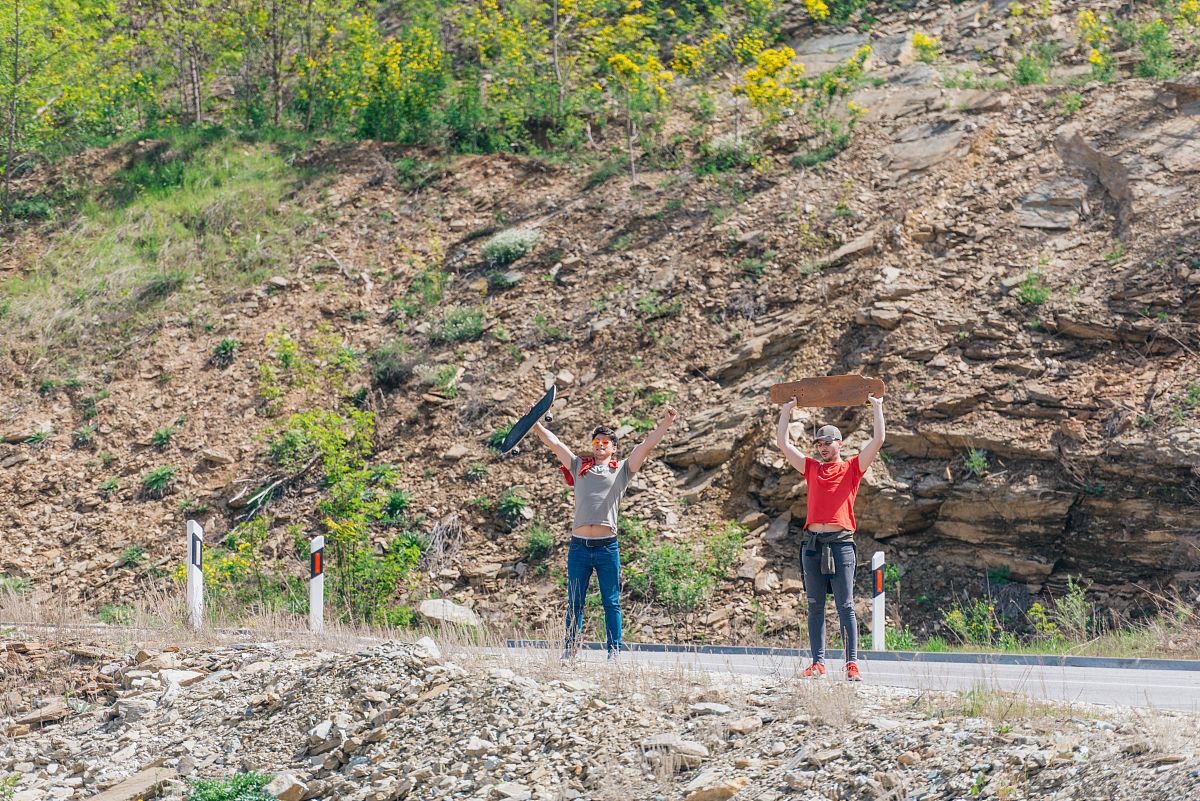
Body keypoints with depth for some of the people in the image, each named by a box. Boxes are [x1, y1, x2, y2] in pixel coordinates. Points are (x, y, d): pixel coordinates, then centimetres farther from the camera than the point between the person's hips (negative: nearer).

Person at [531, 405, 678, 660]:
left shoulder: (622, 470, 12)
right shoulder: (579, 467, 17)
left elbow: (647, 445, 5)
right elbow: (553, 443, 17)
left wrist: (665, 423, -2)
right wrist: (535, 423, 12)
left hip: (607, 547, -2)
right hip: (579, 547, 2)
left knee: (611, 603, 2)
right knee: (575, 603, 6)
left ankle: (614, 651, 7)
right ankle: (569, 651, 10)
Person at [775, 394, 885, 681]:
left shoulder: (852, 468, 10)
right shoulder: (811, 468, 18)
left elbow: (878, 440, 3)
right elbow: (783, 443, 21)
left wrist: (876, 407, 8)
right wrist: (787, 410, 24)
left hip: (841, 542, -4)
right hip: (812, 543, 4)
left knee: (845, 606, -5)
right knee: (815, 606, 3)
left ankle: (852, 663, -8)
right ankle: (818, 663, 4)